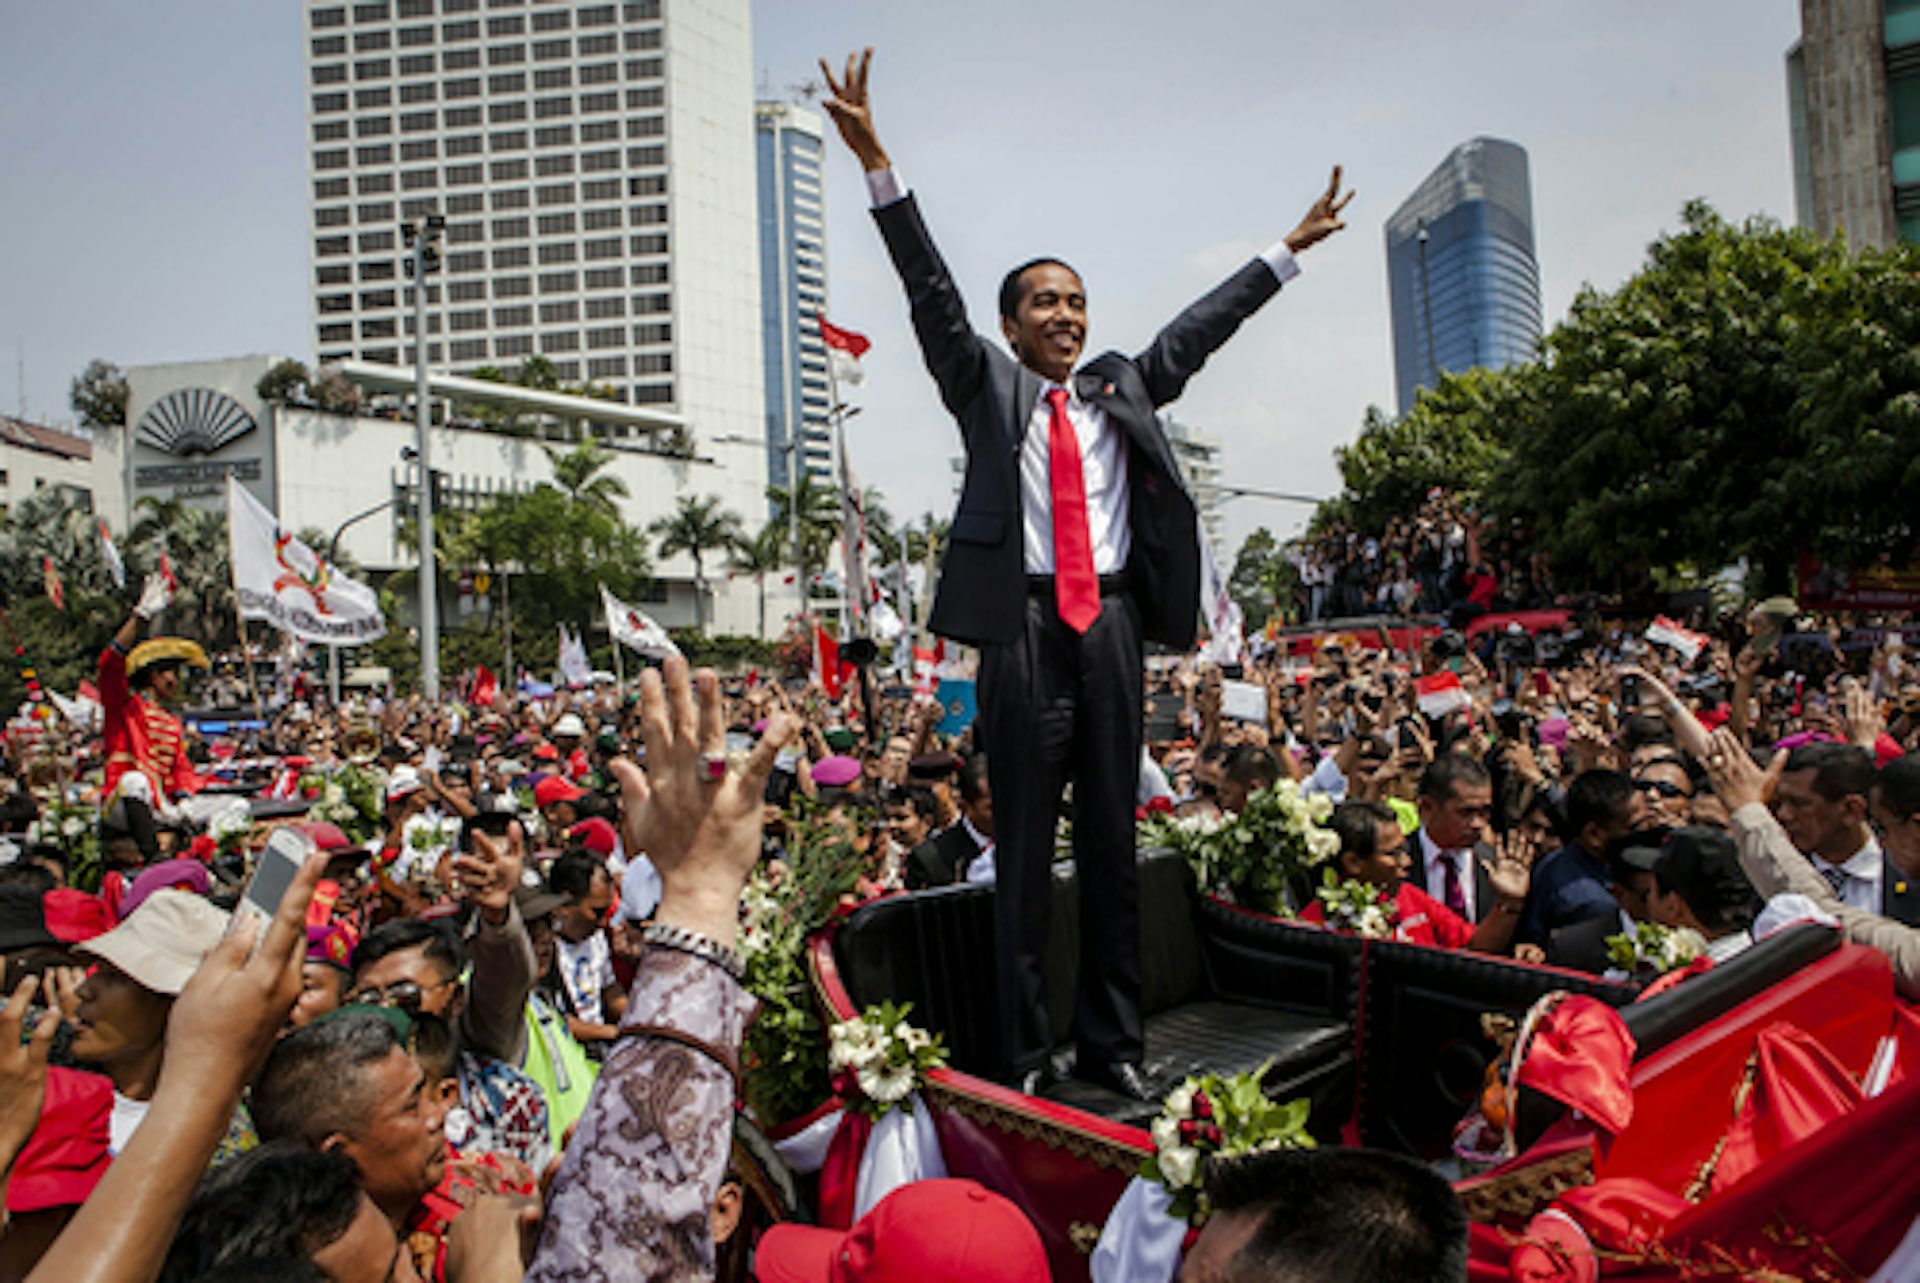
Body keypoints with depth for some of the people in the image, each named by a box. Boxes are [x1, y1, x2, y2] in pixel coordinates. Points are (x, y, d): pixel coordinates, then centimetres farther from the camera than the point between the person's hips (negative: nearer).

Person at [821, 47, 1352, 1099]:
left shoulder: (1122, 387, 18)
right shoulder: (986, 386, 9)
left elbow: (1201, 326, 25)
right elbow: (932, 295, 0)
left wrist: (1290, 248, 31)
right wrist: (878, 166, -8)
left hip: (1113, 627, 4)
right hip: (1023, 629, -3)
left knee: (1113, 844, 9)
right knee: (1024, 850, 2)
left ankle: (1113, 1044, 21)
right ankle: (1023, 1056, 13)